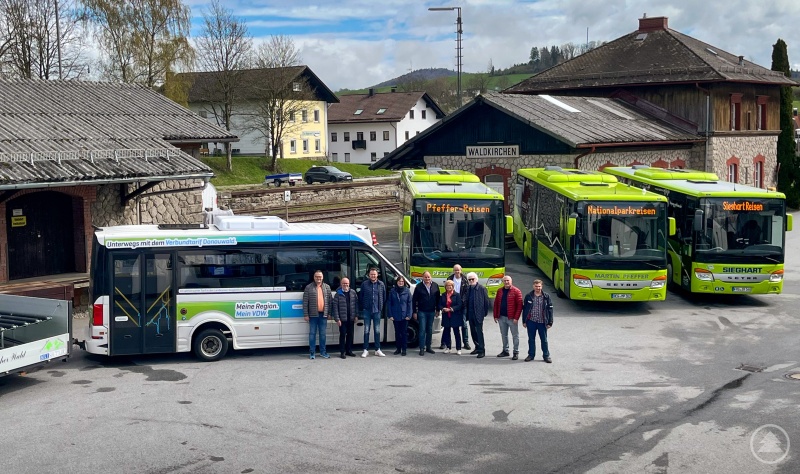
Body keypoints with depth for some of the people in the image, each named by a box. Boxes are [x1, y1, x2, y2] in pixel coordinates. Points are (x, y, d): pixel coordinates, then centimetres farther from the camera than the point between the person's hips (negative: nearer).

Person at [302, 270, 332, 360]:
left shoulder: (327, 287, 10)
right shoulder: (309, 287, 0)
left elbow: (329, 301, 10)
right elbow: (305, 302, -2)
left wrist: (329, 313, 5)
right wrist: (306, 314, -7)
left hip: (323, 314, 3)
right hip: (313, 315, -3)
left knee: (323, 334, 9)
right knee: (312, 333, 2)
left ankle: (323, 351, 18)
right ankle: (312, 352, 8)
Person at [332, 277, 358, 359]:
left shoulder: (353, 292, 6)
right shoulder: (338, 294, -5)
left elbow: (356, 304, 8)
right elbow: (335, 307, -7)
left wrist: (356, 316, 3)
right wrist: (337, 319, -12)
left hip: (351, 318, 4)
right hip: (342, 319, -4)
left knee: (350, 334, 10)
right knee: (343, 335, -1)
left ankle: (349, 350, 21)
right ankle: (342, 352, 6)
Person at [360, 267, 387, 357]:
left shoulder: (381, 284, 3)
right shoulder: (364, 284, -1)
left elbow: (384, 297, 10)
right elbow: (360, 297, 5)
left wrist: (380, 307, 8)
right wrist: (363, 307, 4)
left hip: (377, 311, 1)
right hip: (367, 311, -1)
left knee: (377, 331, 6)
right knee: (366, 330, 2)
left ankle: (377, 350, 14)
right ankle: (366, 350, 8)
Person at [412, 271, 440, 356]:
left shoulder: (435, 286, 3)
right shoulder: (419, 287, -5)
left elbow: (438, 299, 8)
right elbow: (414, 300, -2)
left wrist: (437, 310, 7)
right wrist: (415, 312, -5)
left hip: (431, 312, 3)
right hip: (422, 312, -3)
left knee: (430, 330, 10)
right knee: (422, 330, -4)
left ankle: (428, 347, 19)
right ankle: (422, 348, 0)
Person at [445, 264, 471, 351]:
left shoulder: (465, 279, 0)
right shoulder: (450, 279, 4)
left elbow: (467, 292, -2)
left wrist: (463, 301, -15)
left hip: (462, 304, -1)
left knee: (464, 324, 3)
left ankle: (466, 343, 11)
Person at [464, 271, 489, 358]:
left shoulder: (482, 288, -7)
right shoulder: (469, 289, 10)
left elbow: (486, 301, -6)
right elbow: (466, 301, 12)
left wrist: (485, 312, -7)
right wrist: (466, 312, 6)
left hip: (478, 314, -6)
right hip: (470, 314, 7)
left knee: (479, 332, -7)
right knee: (473, 331, 12)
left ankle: (482, 350, -4)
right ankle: (477, 347, 24)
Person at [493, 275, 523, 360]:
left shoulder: (516, 291, -8)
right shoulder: (499, 291, 9)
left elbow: (519, 305, -12)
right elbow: (496, 304, 11)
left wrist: (516, 317, -17)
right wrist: (496, 316, 5)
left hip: (512, 318, -5)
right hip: (501, 317, 5)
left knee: (515, 335, 3)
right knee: (504, 335, 14)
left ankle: (516, 352, 9)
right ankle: (505, 351, 25)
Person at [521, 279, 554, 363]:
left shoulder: (546, 297, 0)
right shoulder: (528, 296, 2)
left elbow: (550, 310, 1)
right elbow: (524, 309, 7)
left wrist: (550, 322, -3)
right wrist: (524, 321, 4)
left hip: (542, 322, -1)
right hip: (531, 321, 1)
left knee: (544, 340, 5)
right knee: (531, 339, 10)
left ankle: (546, 355, 15)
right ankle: (531, 355, 22)